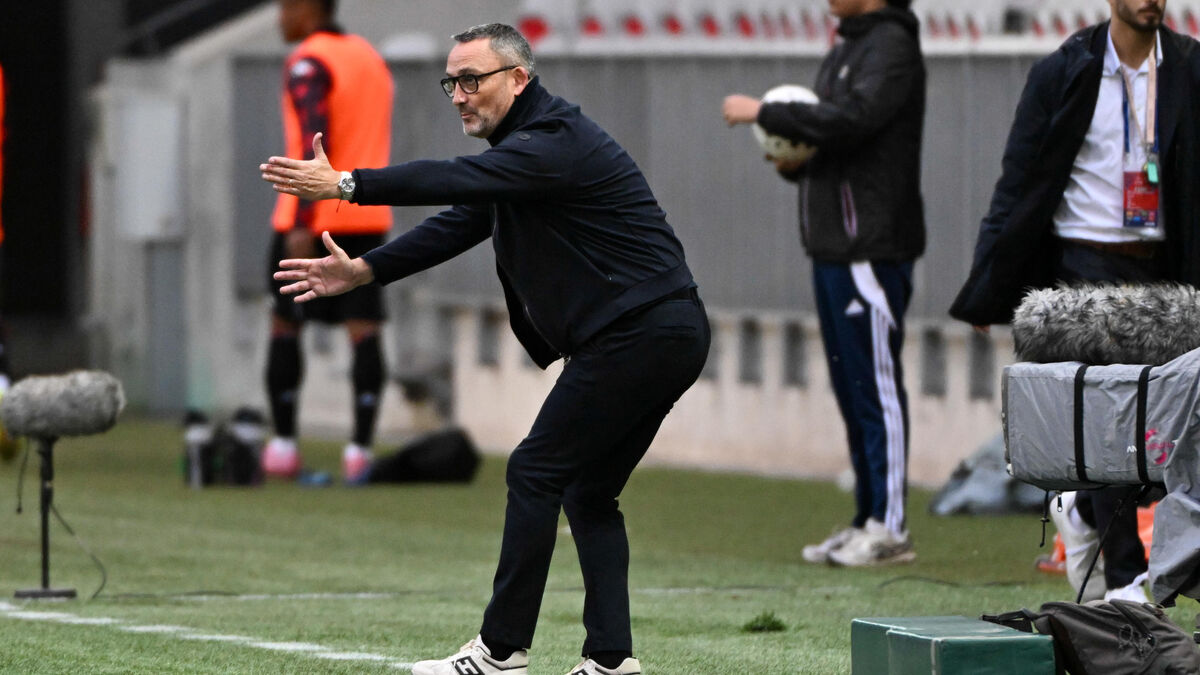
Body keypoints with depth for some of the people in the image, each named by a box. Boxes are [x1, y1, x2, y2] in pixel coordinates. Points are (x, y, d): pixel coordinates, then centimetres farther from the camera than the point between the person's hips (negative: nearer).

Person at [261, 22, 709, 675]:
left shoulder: (557, 143, -15)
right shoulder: (522, 145, 19)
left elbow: (457, 181, -27)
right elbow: (457, 223, 17)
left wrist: (345, 184, -32)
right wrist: (362, 271, 8)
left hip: (639, 334, -11)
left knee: (536, 472, -7)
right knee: (587, 492, 11)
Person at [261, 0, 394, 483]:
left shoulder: (308, 64, -9)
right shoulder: (370, 58, 17)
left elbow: (315, 143, -20)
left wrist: (302, 223, -24)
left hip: (313, 221, -6)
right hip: (369, 218, 6)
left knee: (284, 325, 7)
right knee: (364, 330, -2)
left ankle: (283, 446, 8)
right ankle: (360, 449, -9)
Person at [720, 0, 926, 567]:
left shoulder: (891, 47, -10)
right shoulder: (841, 54, 20)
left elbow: (850, 118, -24)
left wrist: (762, 113, -17)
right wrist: (793, 162, 2)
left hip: (871, 248, -10)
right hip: (832, 247, 10)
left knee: (874, 383, -8)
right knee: (851, 389, 11)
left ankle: (889, 526, -6)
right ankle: (867, 521, 16)